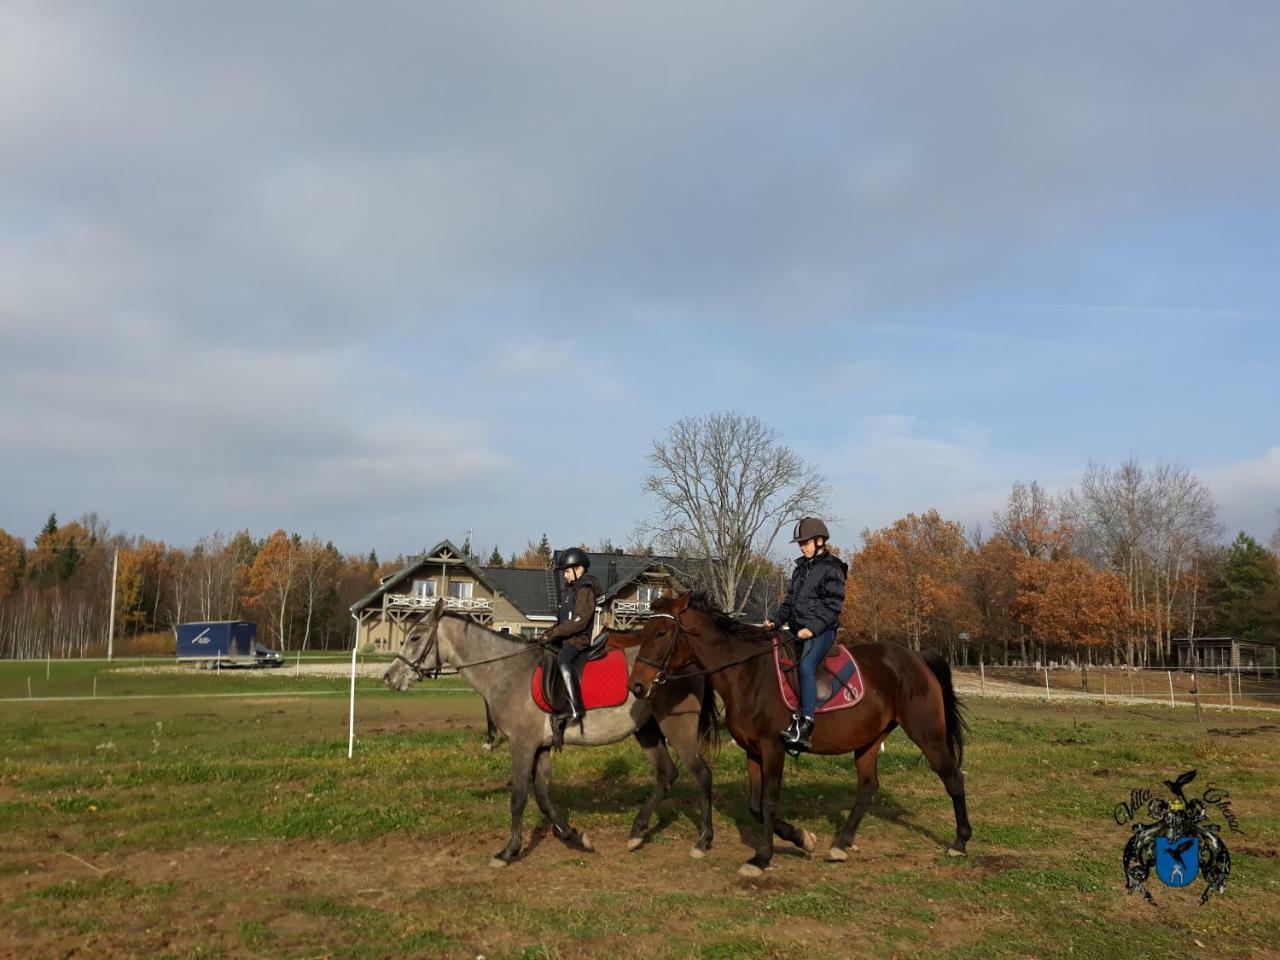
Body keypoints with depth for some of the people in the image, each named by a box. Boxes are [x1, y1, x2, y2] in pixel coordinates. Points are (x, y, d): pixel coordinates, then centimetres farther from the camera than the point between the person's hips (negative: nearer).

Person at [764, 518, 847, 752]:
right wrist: (776, 621, 5)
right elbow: (790, 601, 21)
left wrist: (813, 628, -21)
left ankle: (805, 726, -34)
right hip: (798, 631, 9)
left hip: (821, 631, -9)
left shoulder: (831, 568, -4)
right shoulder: (801, 568, 19)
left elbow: (833, 606, -11)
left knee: (806, 666, -30)